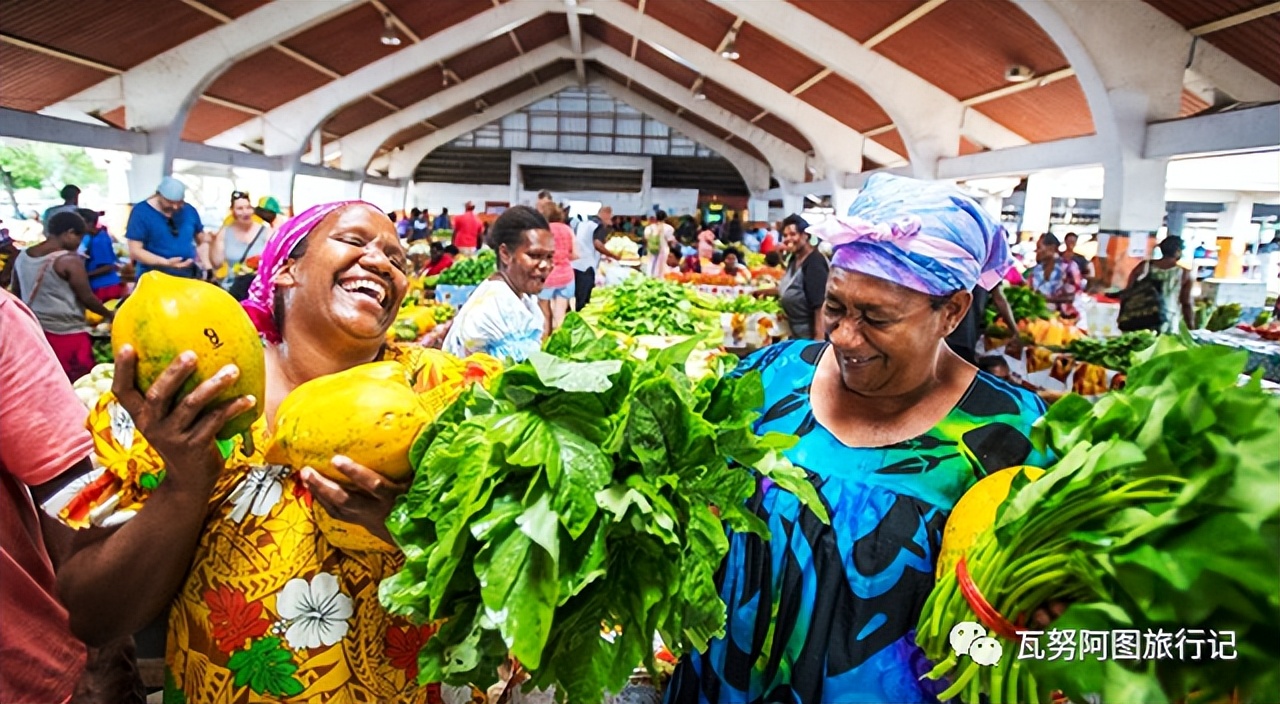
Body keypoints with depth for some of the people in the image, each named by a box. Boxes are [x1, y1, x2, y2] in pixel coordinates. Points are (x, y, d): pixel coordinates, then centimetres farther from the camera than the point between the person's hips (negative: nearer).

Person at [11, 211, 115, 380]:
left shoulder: (22, 257, 7)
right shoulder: (69, 260, -14)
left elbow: (17, 294, 15)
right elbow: (87, 298, -11)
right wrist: (110, 315, 4)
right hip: (67, 334, -7)